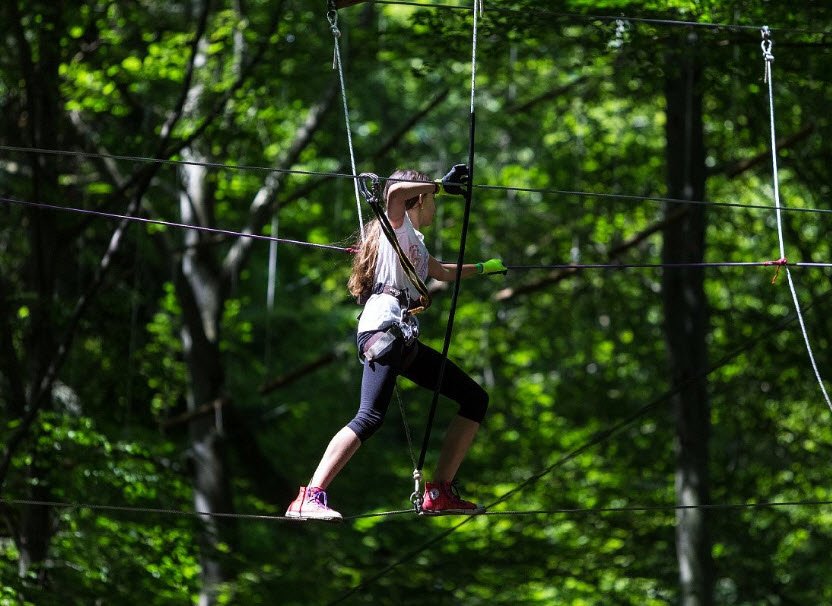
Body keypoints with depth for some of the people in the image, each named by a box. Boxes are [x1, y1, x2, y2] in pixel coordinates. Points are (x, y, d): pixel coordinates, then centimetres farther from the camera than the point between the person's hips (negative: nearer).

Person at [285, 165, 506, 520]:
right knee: (371, 417, -26)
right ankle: (310, 497, -34)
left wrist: (484, 268, 63)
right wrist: (441, 185, -9)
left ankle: (439, 493, 4)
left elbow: (444, 273, 51)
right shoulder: (397, 224, 6)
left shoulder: (415, 241, 32)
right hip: (384, 328, -10)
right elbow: (396, 192, -19)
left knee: (475, 399, 8)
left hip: (405, 339, 10)